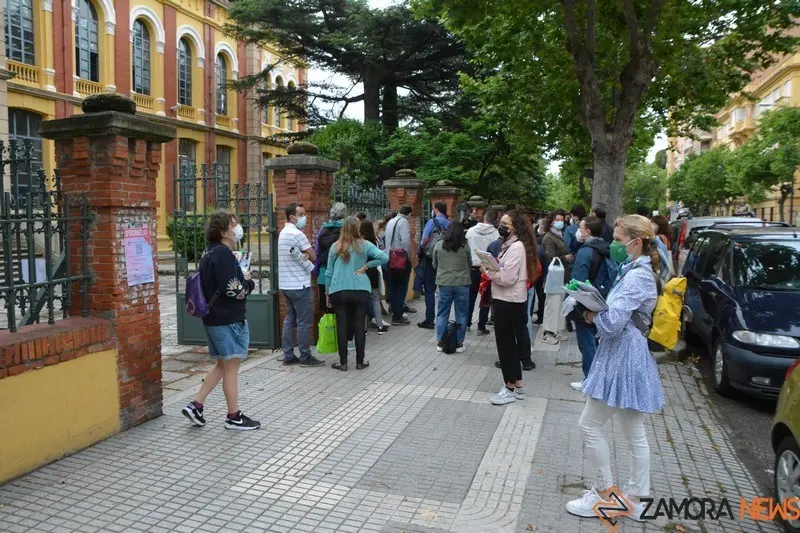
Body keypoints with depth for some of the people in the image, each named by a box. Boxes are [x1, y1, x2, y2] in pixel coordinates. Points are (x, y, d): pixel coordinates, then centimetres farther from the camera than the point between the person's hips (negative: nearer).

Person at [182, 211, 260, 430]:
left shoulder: (210, 253, 13)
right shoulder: (223, 254, -18)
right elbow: (234, 289, -24)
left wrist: (242, 280, 7)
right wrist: (248, 282, -4)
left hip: (214, 318, 9)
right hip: (229, 320, -9)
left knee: (222, 365, 19)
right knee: (231, 367, 1)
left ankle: (195, 405, 18)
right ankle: (234, 417, 12)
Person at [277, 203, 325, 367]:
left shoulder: (283, 233, 14)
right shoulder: (297, 234, -16)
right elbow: (314, 257, -11)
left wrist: (304, 256, 1)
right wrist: (307, 256, 6)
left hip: (285, 284, 9)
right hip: (300, 285, -9)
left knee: (290, 320, 13)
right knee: (304, 322, -2)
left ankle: (288, 356, 16)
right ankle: (305, 357, 4)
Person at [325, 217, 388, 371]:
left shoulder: (335, 247, 4)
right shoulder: (365, 245, 1)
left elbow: (329, 272, 8)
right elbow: (384, 258, -12)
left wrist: (328, 292, 17)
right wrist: (366, 266, -2)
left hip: (338, 291, 1)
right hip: (360, 290, -1)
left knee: (341, 326, 6)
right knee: (359, 326, 7)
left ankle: (343, 362, 12)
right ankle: (360, 362, 14)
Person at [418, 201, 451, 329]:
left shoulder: (433, 222, -8)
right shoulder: (450, 224, 6)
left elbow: (424, 241, -12)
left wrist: (420, 256, 1)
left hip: (431, 259, -5)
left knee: (429, 290, 1)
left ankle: (429, 320, 1)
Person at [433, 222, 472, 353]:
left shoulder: (439, 245, -1)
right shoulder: (465, 246, -5)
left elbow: (434, 265, 10)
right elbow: (470, 265, 7)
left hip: (444, 283, 1)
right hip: (462, 284, -1)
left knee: (442, 314, 11)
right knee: (461, 315, 8)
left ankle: (440, 342, 14)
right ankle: (459, 343, 13)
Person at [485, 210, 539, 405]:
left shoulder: (516, 247, -18)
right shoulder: (510, 244, 14)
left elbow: (507, 277, -22)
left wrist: (488, 271, -10)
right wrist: (492, 268, -1)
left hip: (508, 301, -10)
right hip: (508, 299, 10)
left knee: (506, 343, -1)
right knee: (510, 342, 17)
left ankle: (510, 388, 10)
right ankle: (517, 384, 28)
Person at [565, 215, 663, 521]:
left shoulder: (637, 277, -19)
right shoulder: (636, 272, 13)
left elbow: (613, 323, -26)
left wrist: (592, 311, -7)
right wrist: (598, 313, -3)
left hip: (623, 359, -10)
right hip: (627, 357, 10)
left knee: (590, 425, 1)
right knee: (635, 434, 15)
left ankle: (604, 493, 15)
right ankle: (636, 498, 25)